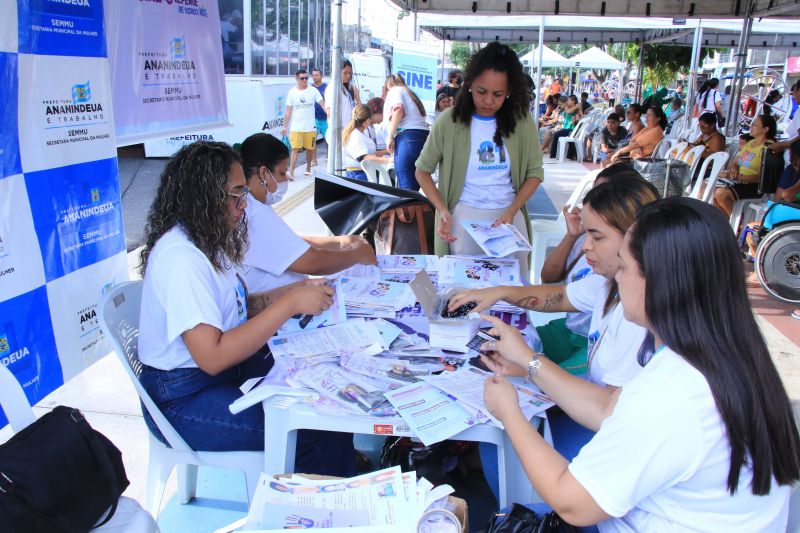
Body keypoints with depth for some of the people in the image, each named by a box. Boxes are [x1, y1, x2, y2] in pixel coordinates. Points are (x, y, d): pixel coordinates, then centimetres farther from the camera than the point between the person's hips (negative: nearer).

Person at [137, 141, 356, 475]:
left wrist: (294, 292, -5)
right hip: (183, 399, -9)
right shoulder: (180, 257, -24)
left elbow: (237, 308, 11)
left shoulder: (206, 239, 7)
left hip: (226, 367, 9)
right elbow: (212, 357, -29)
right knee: (321, 431, -18)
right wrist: (291, 304, -26)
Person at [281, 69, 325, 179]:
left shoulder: (313, 90, -2)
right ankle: (291, 172, -11)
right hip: (295, 127, -1)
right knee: (295, 149, -8)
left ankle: (308, 168, 31)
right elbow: (288, 111, 4)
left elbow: (322, 103, -10)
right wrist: (285, 126, 1)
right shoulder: (292, 92, 1)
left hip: (310, 127, 1)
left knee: (310, 149, 12)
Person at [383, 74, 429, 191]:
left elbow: (398, 110, -11)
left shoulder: (394, 90, 11)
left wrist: (390, 136, -10)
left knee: (406, 188, -15)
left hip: (408, 138, -8)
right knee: (415, 187, 7)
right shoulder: (410, 93, 35)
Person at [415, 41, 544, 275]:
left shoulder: (522, 122, -3)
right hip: (464, 217, -2)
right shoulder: (450, 121, -8)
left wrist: (512, 211, -11)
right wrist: (442, 210, -14)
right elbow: (423, 170, 0)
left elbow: (534, 173, 4)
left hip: (510, 216, 2)